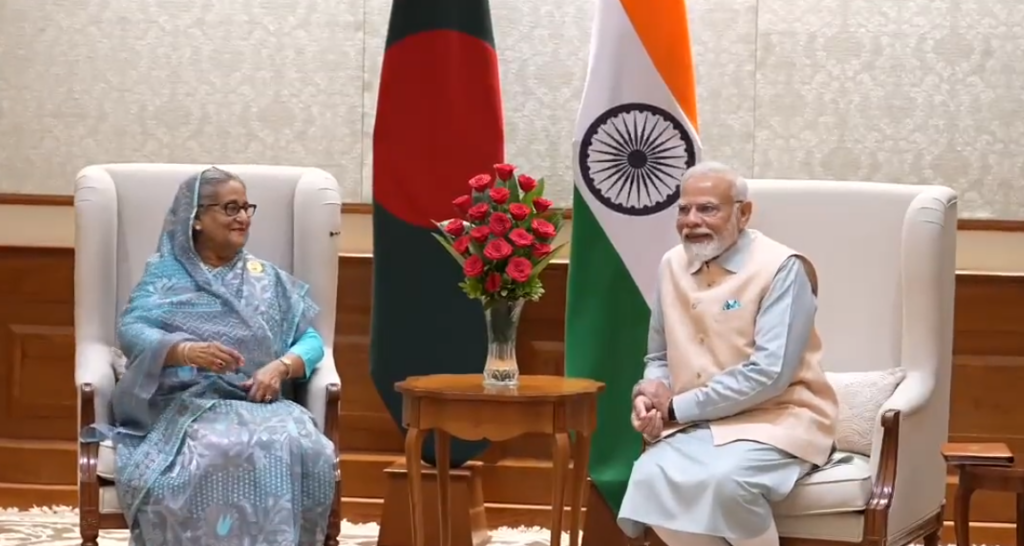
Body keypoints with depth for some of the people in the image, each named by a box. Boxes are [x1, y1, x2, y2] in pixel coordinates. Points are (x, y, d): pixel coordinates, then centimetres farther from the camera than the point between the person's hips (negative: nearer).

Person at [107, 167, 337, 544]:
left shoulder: (267, 279, 23)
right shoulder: (165, 273, 13)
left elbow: (310, 339, 12)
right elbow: (131, 332, -4)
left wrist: (281, 366, -11)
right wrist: (187, 351, -24)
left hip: (259, 403, 3)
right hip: (185, 403, -3)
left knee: (301, 450, -32)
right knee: (215, 452, -38)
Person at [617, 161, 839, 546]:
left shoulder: (781, 269, -12)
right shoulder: (672, 265, 8)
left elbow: (769, 374, -20)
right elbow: (660, 356, 20)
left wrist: (676, 408, -16)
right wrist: (650, 392, -5)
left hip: (775, 421, -5)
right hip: (694, 424, 6)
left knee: (726, 480, -36)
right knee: (650, 480, -26)